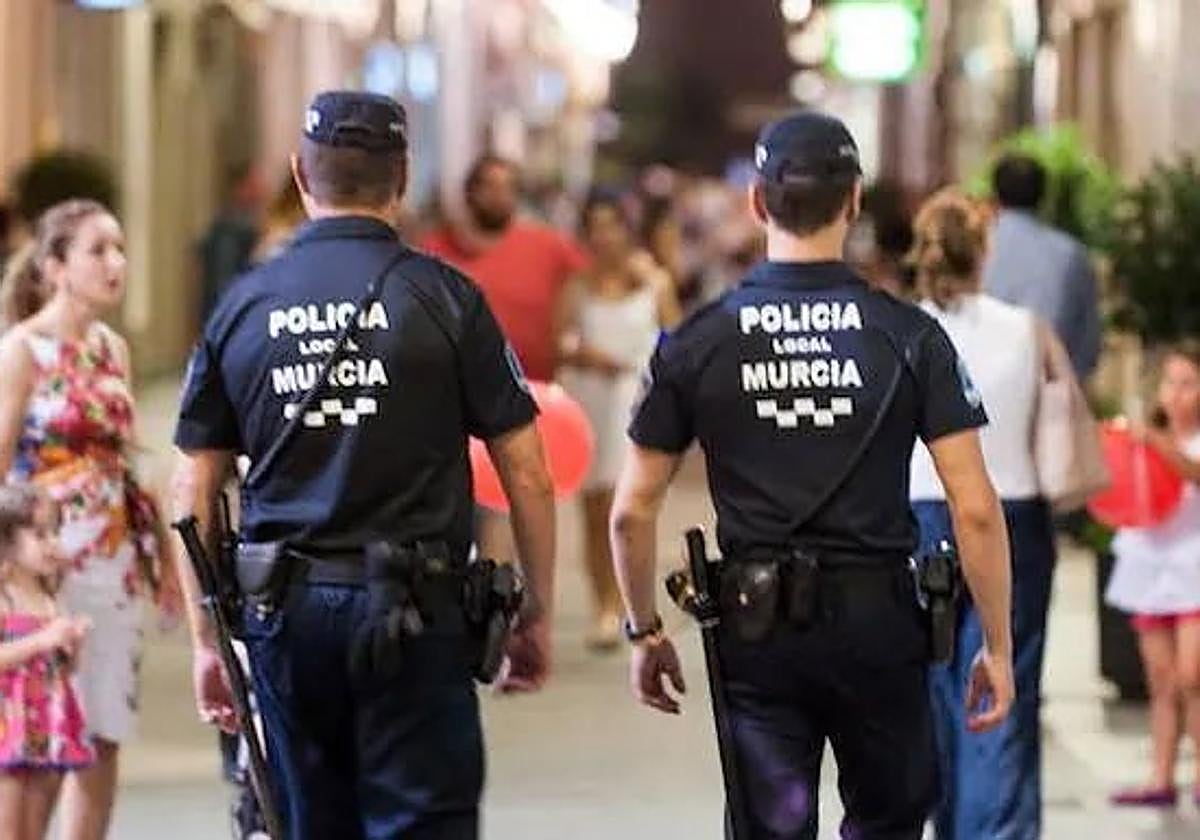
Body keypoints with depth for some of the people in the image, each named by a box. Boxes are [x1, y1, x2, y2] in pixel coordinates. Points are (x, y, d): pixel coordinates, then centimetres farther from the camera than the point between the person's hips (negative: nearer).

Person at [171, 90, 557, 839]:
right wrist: (538, 615, 7)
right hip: (415, 611, -3)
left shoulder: (244, 305, 5)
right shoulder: (443, 298, -4)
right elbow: (527, 476, -3)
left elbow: (195, 493, 7)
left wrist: (207, 640, 15)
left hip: (286, 611, 3)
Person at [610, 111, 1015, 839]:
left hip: (757, 624, 1)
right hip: (879, 617, -1)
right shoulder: (910, 337, -5)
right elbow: (976, 510, -8)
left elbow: (633, 511, 1)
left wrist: (646, 632, 14)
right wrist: (998, 646, 1)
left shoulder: (698, 343, -1)